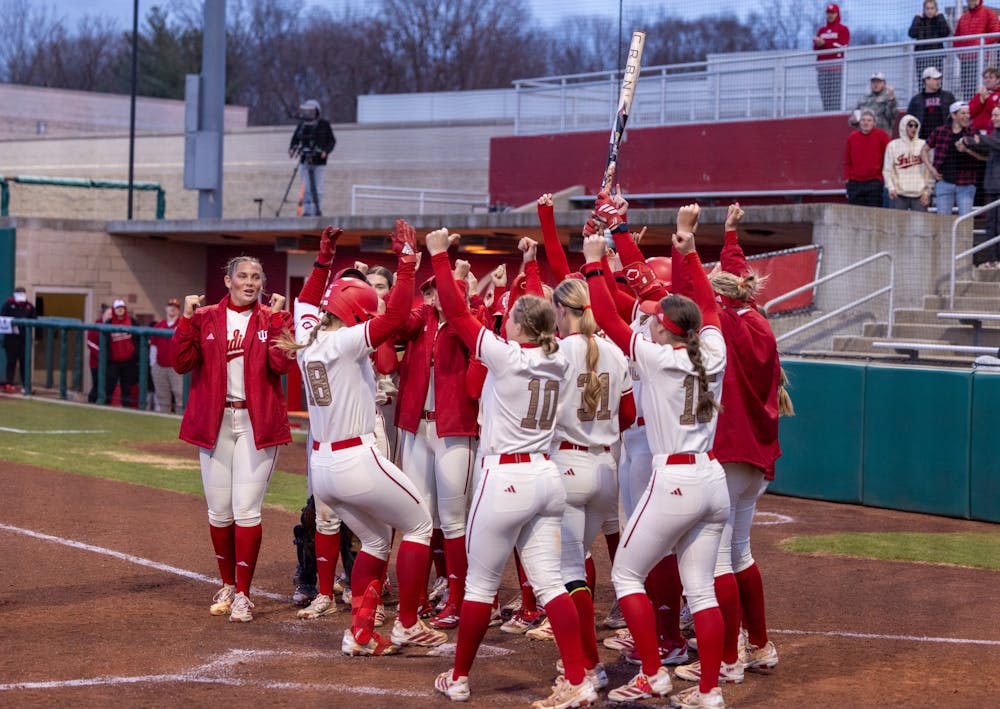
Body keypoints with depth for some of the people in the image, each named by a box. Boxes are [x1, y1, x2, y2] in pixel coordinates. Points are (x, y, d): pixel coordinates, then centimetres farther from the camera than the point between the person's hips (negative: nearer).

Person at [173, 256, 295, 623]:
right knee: (219, 511, 6)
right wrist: (186, 318, -8)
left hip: (257, 424, -2)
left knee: (246, 509, -8)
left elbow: (282, 364, -12)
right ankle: (227, 585, 24)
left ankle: (243, 594, 1)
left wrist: (276, 318, -13)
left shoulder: (273, 318, 4)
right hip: (214, 421, 2)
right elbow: (183, 362, -2)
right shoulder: (205, 318, 7)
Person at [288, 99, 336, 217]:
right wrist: (292, 148, -8)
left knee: (317, 188, -2)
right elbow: (295, 138, 11)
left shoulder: (324, 124, -1)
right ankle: (307, 212, 0)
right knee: (306, 188, -2)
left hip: (319, 160, -3)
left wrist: (326, 151, -16)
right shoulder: (302, 124, 7)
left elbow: (332, 140, 1)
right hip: (305, 160, 3)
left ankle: (318, 211, 9)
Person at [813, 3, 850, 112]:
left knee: (835, 95, -13)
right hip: (822, 66, 5)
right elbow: (815, 48, 14)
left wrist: (824, 43, -11)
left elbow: (842, 46, -7)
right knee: (824, 96, -3)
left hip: (836, 65, -5)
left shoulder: (843, 29, 7)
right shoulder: (821, 30, 22)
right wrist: (818, 43, -9)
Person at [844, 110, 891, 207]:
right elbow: (847, 162, 14)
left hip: (874, 183, -3)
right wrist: (847, 178, 6)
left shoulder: (882, 135, 1)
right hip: (854, 184, 3)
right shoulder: (852, 137, 9)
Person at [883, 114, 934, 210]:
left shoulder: (924, 145, 9)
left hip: (920, 194, 1)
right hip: (900, 194, -1)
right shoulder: (893, 145, 8)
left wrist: (927, 191, -1)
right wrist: (891, 187, -9)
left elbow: (929, 170, 7)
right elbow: (887, 170, 4)